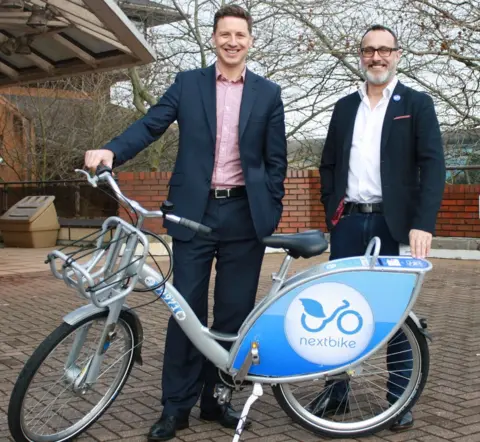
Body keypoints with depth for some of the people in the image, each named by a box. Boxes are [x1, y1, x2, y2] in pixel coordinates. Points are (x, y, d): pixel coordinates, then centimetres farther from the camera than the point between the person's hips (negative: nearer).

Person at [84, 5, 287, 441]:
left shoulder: (268, 93, 7)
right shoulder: (188, 83, 7)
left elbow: (276, 159, 7)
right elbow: (150, 125, -2)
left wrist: (271, 213, 1)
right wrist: (111, 150, -20)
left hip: (244, 213, 1)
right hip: (195, 210, 0)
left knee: (234, 310, 6)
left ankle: (216, 396, 20)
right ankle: (177, 405, 11)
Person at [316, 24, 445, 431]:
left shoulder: (417, 104, 2)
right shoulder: (345, 107, 14)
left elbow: (432, 165, -7)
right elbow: (328, 164, 17)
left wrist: (423, 223, -18)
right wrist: (332, 209, 3)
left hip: (393, 222, -3)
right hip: (348, 222, 3)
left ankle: (401, 398, 14)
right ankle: (336, 391, 18)